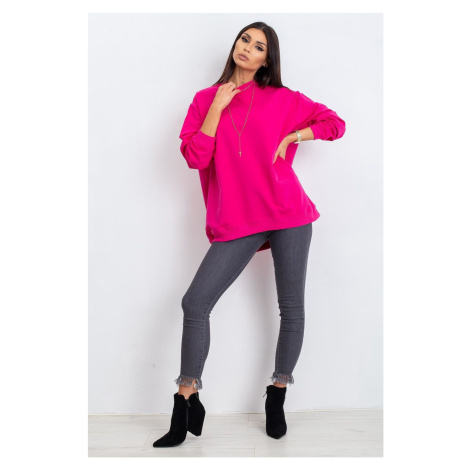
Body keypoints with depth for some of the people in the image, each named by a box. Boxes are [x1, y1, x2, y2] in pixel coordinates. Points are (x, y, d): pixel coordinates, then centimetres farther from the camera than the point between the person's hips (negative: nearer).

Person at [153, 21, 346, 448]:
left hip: (288, 213, 0)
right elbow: (195, 157, -2)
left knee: (292, 307, 4)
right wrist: (218, 106, -5)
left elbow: (335, 123, 12)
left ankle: (277, 397, 24)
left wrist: (291, 137, 1)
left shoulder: (283, 99, 8)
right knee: (195, 304, -8)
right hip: (236, 221, 1)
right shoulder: (206, 100, 11)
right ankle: (187, 406, 8)